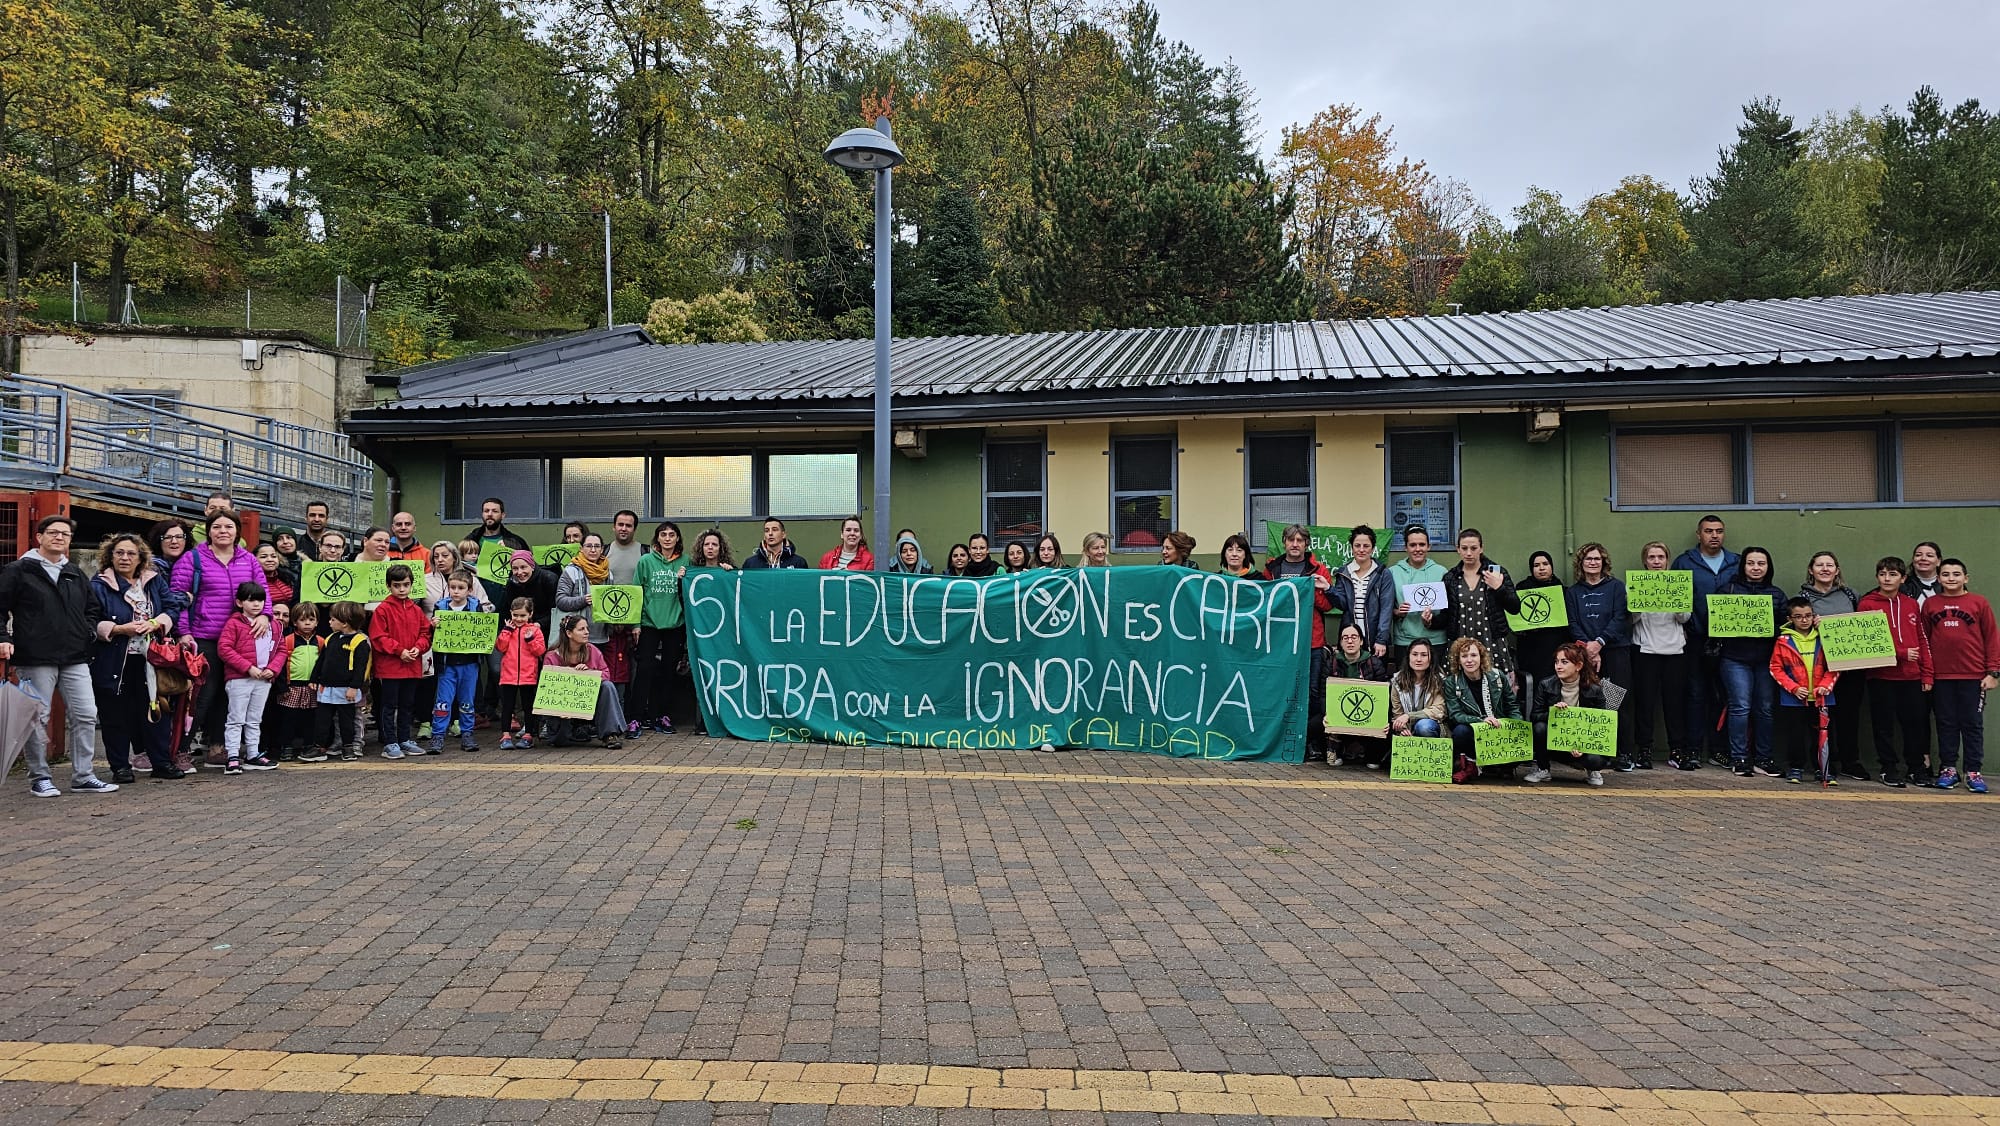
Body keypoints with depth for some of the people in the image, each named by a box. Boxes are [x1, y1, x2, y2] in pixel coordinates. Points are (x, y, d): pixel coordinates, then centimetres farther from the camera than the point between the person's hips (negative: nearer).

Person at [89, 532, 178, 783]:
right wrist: (119, 629, -18)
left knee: (157, 711, 3)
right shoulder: (99, 586, 0)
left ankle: (162, 762, 12)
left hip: (150, 661, 3)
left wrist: (155, 623, -12)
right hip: (114, 664, -3)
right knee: (116, 716, 3)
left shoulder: (155, 581, 12)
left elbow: (172, 610, 7)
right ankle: (120, 767, 13)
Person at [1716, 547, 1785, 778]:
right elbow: (1712, 620, 3)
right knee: (1740, 707, -6)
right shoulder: (1728, 590, 6)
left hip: (1767, 659, 3)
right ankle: (1739, 759, 1)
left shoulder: (1777, 595, 14)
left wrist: (1771, 629, -11)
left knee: (1765, 709, 5)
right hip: (1736, 658, -3)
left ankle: (1763, 759, 13)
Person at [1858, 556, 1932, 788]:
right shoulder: (1867, 604, -1)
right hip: (1881, 675, -3)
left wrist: (1926, 673, 7)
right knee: (1885, 724, 3)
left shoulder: (1912, 604, 11)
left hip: (1912, 676, 3)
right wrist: (1902, 653, -14)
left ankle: (1916, 768, 21)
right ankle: (1889, 769, 13)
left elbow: (1923, 640, 12)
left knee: (1915, 722, 8)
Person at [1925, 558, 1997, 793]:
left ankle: (1973, 771, 10)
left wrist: (1993, 672, -3)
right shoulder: (1930, 604, 6)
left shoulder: (1978, 603, 2)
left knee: (1973, 724, 4)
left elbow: (1992, 639, 2)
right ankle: (1948, 769, 15)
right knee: (1946, 724, 7)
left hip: (1973, 676, -1)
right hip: (1941, 676, 1)